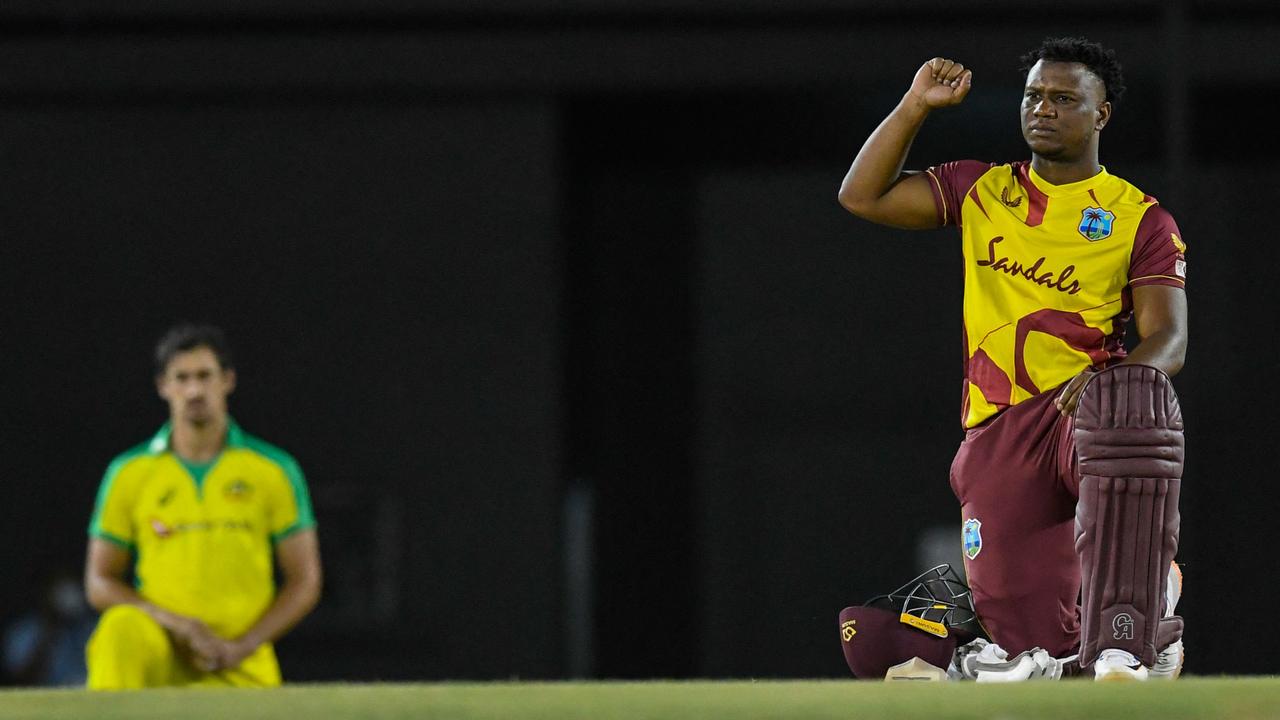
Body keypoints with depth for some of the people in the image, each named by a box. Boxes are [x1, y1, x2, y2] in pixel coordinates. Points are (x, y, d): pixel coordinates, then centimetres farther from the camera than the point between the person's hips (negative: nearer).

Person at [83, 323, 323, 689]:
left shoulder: (275, 470, 5)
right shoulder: (129, 473, 6)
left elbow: (304, 583, 5)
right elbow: (99, 583, 6)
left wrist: (243, 645, -10)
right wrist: (176, 624, -11)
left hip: (241, 671, 0)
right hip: (159, 650, 0)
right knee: (121, 626, -34)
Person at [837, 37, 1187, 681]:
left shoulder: (1139, 218, 8)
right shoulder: (984, 191, 18)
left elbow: (1169, 339, -2)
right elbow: (861, 196, 14)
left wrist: (1107, 380, -24)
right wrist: (916, 106, 3)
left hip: (1089, 412, -3)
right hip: (998, 433, 3)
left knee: (1137, 395, -43)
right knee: (1030, 638, -9)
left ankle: (1125, 641, -42)